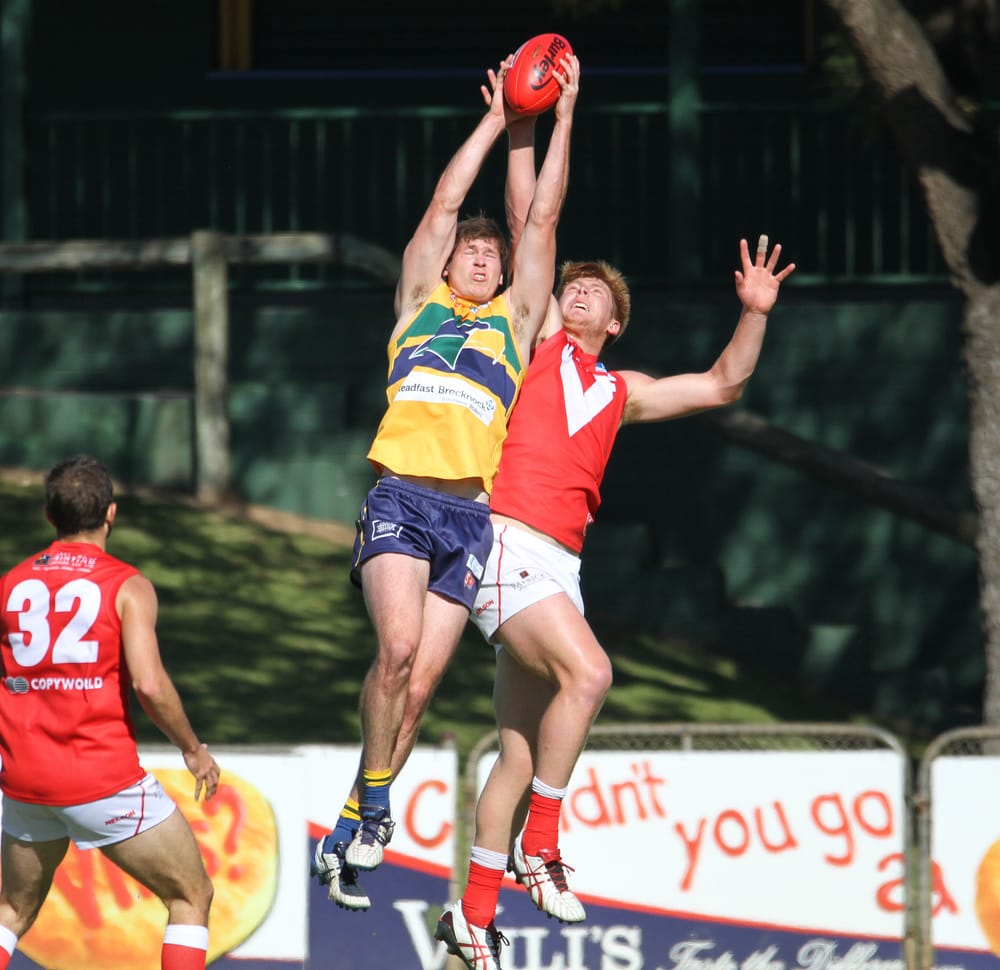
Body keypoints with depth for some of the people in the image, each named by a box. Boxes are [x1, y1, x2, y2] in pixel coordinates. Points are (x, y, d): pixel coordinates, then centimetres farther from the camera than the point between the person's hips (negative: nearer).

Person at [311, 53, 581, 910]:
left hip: (471, 511, 2)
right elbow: (444, 205, 16)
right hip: (401, 498, -2)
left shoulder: (515, 319, 22)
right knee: (398, 646, -24)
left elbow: (542, 220, 18)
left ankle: (348, 836, 8)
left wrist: (560, 119, 17)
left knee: (420, 684, -4)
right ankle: (374, 804, -8)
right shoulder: (419, 303, 20)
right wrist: (497, 121, 20)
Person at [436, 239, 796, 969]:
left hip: (558, 567, 6)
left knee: (522, 750, 4)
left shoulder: (621, 392, 24)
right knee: (587, 671, -28)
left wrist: (756, 313, 16)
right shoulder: (540, 341, 12)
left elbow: (722, 386, 27)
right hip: (508, 545, -6)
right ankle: (539, 844, -18)